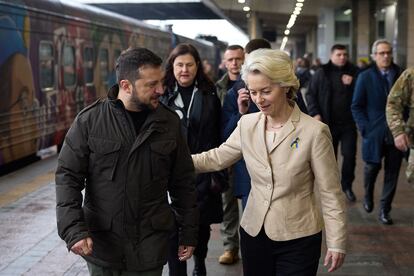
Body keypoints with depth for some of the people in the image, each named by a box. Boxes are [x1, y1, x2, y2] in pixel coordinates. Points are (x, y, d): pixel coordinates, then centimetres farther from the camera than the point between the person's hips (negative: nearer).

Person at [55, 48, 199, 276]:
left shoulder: (169, 122, -1)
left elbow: (183, 182, 5)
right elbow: (68, 177, -5)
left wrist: (188, 232, 7)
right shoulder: (90, 120, -8)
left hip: (151, 244, 1)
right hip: (101, 242, -1)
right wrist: (73, 229, -16)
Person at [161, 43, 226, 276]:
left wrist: (219, 174, 1)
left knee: (202, 224, 14)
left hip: (203, 172, 2)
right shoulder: (163, 95, -1)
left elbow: (218, 136, 3)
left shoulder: (209, 94, 3)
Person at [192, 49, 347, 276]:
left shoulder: (314, 131, -15)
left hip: (298, 239, -4)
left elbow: (330, 193, -10)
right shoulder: (247, 124, 0)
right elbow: (216, 158, 10)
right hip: (253, 232, 4)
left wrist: (337, 243, -8)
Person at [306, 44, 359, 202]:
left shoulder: (354, 72, 4)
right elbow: (311, 94, 3)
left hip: (349, 123, 1)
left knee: (350, 155, 0)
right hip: (328, 123, -1)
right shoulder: (322, 73, 0)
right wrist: (315, 113, -8)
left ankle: (347, 185, 20)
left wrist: (352, 83, -13)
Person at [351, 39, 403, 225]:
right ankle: (368, 196, 39)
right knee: (372, 167, 10)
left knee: (392, 173, 4)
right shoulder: (365, 77, -1)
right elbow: (356, 106, 0)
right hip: (374, 132, -1)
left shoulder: (401, 75, 3)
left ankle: (385, 210, 16)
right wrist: (365, 128, -9)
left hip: (396, 133, 1)